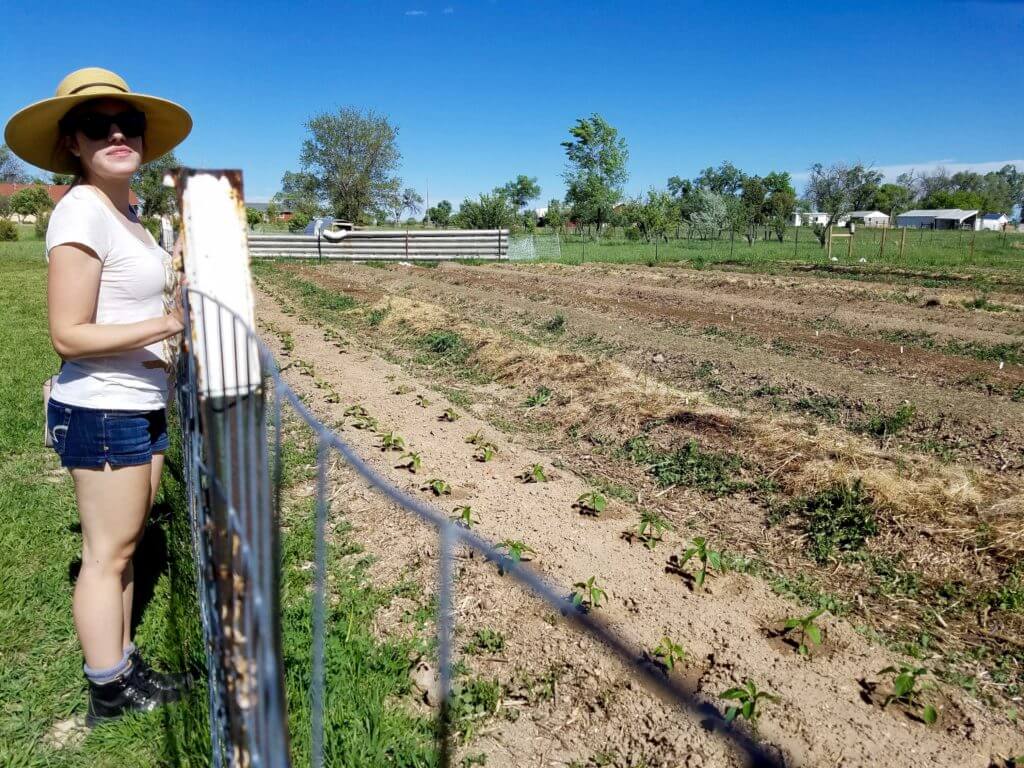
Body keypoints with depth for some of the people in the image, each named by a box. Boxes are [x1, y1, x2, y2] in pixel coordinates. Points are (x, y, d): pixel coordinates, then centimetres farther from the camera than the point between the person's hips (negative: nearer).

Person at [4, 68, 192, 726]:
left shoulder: (127, 211, 11)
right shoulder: (82, 212, -17)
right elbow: (68, 335, -20)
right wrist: (167, 325, -25)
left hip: (142, 405, 9)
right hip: (103, 409, -9)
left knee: (126, 544, 16)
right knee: (107, 554, 3)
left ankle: (125, 668, 31)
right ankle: (109, 697, 19)